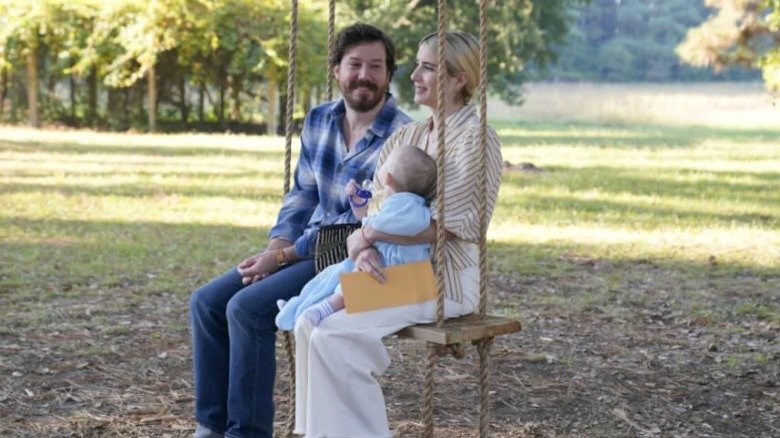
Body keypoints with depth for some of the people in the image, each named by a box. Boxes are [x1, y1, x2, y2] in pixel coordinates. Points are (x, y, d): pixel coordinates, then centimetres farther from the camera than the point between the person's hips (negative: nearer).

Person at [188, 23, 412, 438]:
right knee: (207, 302, -4)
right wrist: (276, 246, -5)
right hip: (307, 250, 8)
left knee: (248, 307, -25)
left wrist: (284, 257, -18)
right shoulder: (318, 120, 8)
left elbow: (363, 224, -19)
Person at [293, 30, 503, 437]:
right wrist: (361, 246, -14)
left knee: (334, 336, -22)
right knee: (310, 323, -12)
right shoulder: (406, 136, 13)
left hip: (445, 281, -7)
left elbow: (444, 225, -17)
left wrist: (369, 235, -16)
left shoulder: (475, 139, -10)